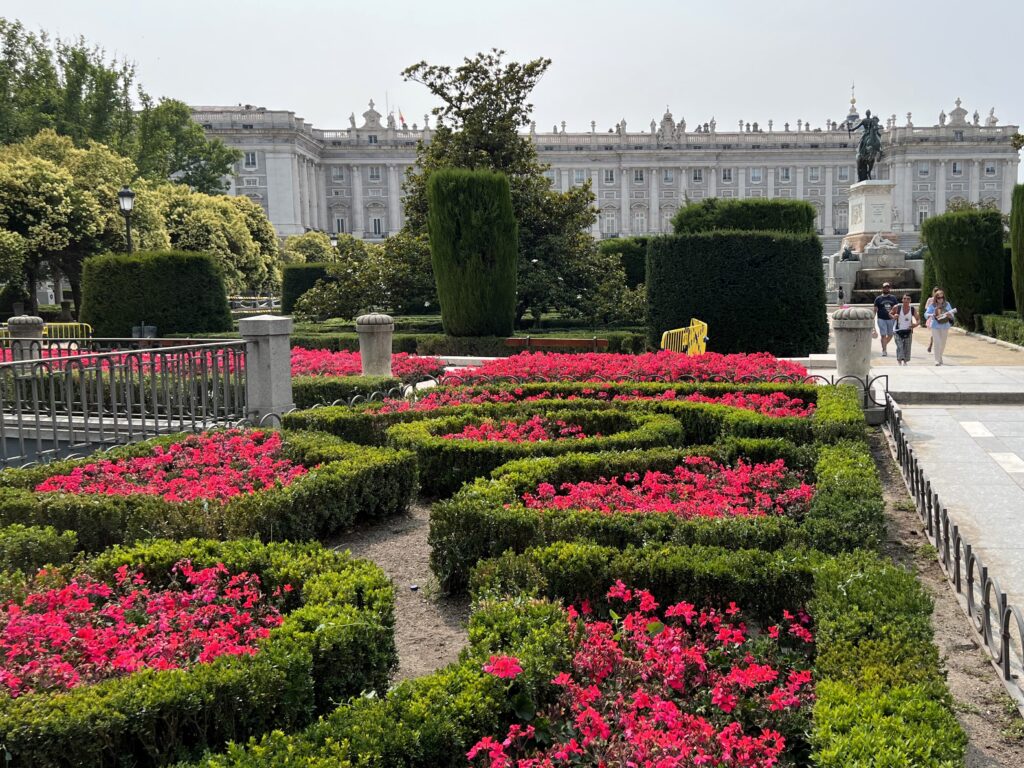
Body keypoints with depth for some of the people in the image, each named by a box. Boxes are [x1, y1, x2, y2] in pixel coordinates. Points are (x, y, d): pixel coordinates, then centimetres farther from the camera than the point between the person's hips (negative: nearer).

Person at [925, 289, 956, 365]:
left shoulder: (947, 304, 2)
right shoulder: (932, 305, -4)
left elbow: (952, 316, 4)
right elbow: (927, 314, -3)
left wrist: (949, 315, -19)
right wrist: (932, 315, -24)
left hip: (945, 326, 3)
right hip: (935, 326, -3)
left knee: (943, 343, 13)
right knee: (937, 343, -10)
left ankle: (940, 357, 34)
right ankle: (937, 360, -7)